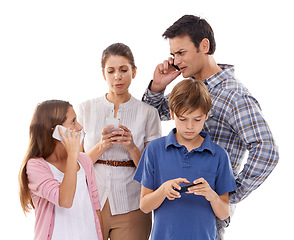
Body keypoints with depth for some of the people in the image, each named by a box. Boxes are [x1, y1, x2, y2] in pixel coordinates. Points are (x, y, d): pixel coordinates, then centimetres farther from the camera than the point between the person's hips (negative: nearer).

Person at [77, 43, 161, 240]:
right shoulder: (86, 109, 5)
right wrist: (102, 146, -15)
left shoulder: (148, 113, 2)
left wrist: (131, 147, -17)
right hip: (91, 203, 1)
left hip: (130, 207, 0)